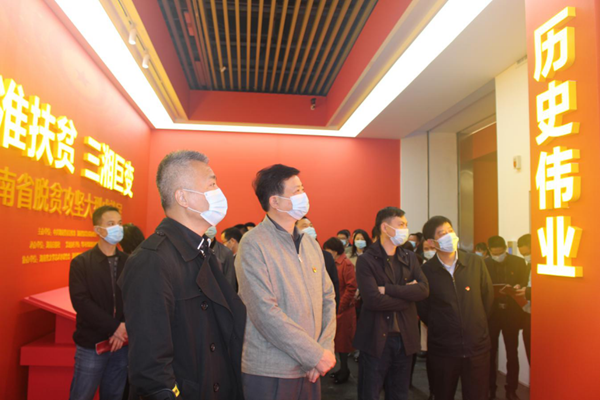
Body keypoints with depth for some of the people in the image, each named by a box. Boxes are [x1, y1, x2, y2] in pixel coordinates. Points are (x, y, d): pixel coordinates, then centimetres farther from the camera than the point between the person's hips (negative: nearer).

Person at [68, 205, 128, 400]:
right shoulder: (81, 263, -2)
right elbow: (81, 301, -12)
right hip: (91, 344, -2)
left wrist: (125, 328, -18)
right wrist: (114, 327, -17)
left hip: (122, 343, 2)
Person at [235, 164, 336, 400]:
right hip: (270, 373, -5)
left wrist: (326, 349, -6)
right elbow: (265, 313, -20)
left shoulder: (310, 244, 7)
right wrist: (316, 355, -16)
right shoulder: (253, 244, -13)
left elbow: (328, 298, 8)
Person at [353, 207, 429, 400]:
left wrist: (388, 289, -16)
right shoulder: (366, 261, -9)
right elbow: (372, 300, -21)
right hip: (376, 340, -5)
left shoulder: (410, 258, 8)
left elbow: (424, 289, -7)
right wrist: (407, 294, -11)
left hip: (405, 338, 5)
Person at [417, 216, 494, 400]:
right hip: (442, 350, -1)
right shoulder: (426, 271, -10)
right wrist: (439, 329, 4)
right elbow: (422, 309, 1)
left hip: (477, 347, 2)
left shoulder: (476, 263, -4)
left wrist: (475, 324, 11)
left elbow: (488, 297, 8)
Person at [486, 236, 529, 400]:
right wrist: (494, 294, -19)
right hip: (491, 312, 0)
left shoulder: (519, 262, 0)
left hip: (511, 313, 0)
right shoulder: (484, 264, -2)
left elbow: (525, 285, 3)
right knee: (490, 352, 8)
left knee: (512, 353, 9)